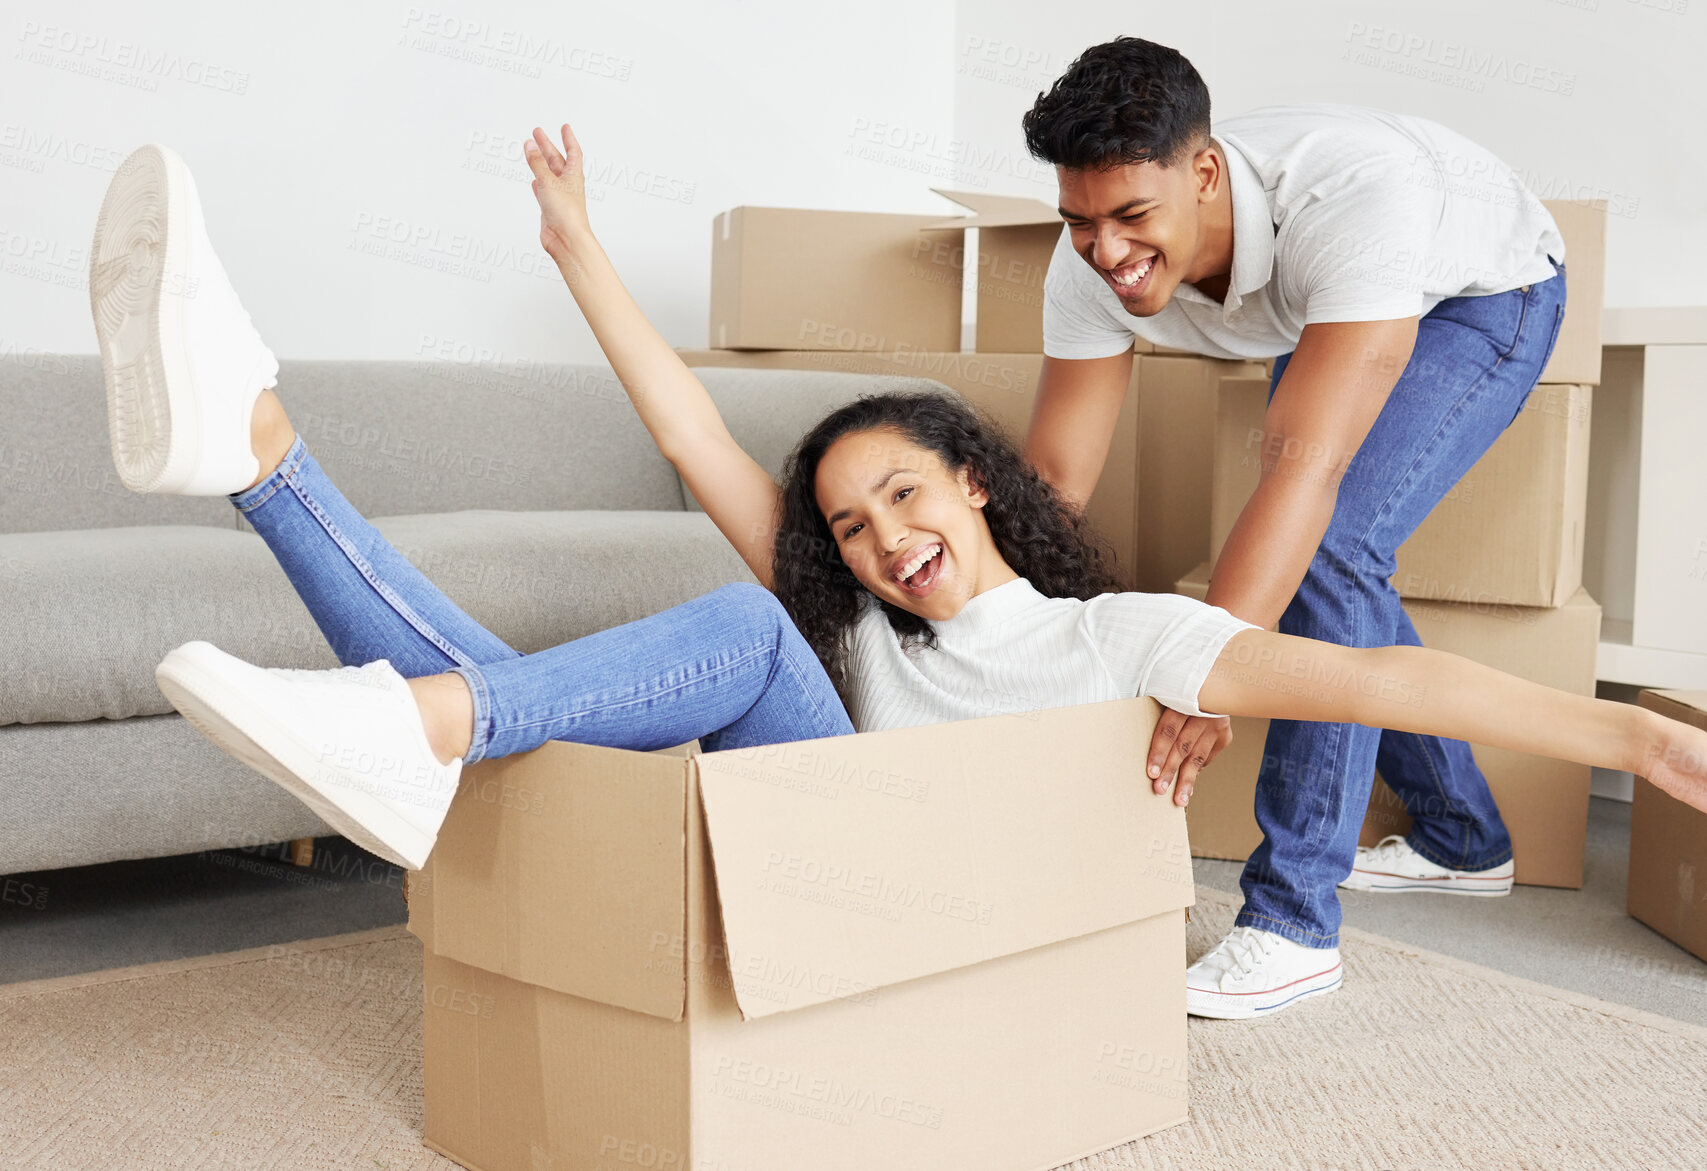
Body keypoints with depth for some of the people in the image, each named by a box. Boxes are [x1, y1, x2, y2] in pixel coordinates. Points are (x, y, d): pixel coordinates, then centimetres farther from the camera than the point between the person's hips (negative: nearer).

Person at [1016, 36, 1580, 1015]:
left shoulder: (1358, 192, -45)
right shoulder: (1091, 264, -26)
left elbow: (1305, 465, -51)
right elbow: (1053, 477, -19)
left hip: (1482, 293, -7)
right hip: (1328, 312, 7)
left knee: (1329, 548, -25)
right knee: (1307, 559, 7)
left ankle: (1293, 920, -17)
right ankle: (1463, 841, 29)